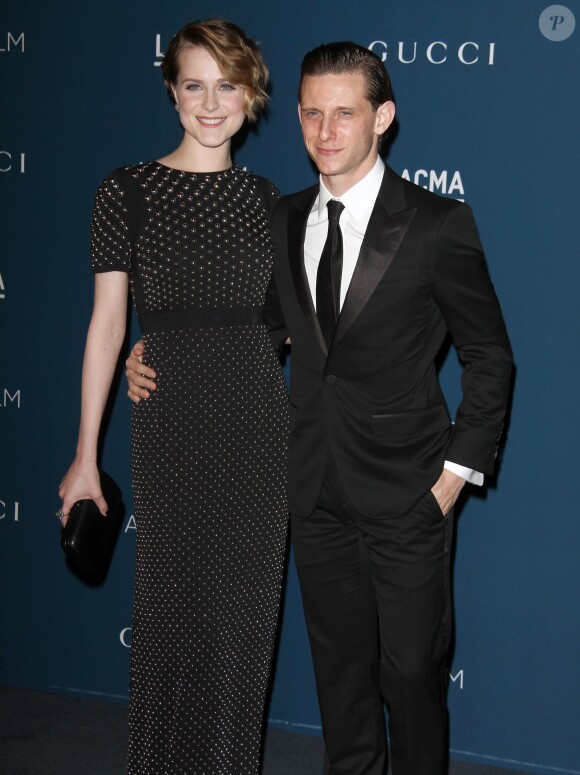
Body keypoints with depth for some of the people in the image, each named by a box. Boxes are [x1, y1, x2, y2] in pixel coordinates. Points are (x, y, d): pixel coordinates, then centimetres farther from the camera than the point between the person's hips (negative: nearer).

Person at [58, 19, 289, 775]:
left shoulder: (263, 197, 10)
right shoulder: (128, 191, -2)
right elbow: (107, 325, -3)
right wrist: (86, 456, -3)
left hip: (261, 421, 4)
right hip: (173, 422, -3)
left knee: (246, 613, 9)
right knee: (177, 612, 1)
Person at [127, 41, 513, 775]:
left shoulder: (438, 224, -10)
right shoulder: (283, 220, 5)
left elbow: (489, 355, -4)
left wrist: (458, 469, -9)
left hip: (404, 491, -4)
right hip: (316, 490, 4)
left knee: (412, 670, 6)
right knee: (338, 662, 17)